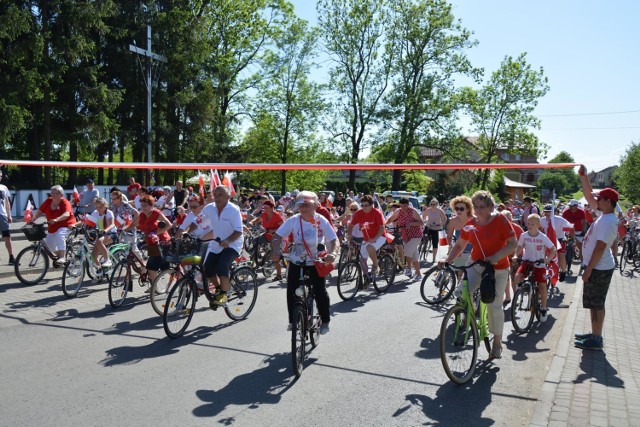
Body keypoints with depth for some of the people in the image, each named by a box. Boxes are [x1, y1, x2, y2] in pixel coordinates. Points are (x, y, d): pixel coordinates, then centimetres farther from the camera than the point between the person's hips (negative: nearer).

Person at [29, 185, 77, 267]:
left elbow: (67, 214, -34)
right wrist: (33, 218, -17)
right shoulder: (48, 201, -1)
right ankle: (58, 255, 40)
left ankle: (62, 257, -31)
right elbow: (40, 211, 2)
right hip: (53, 228, 7)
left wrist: (56, 219, -49)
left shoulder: (65, 202, -17)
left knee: (60, 235, -35)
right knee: (48, 242, 10)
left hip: (66, 225, -7)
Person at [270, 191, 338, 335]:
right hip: (296, 262, 2)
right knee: (291, 291, -4)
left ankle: (325, 321, 14)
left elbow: (333, 240, -13)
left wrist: (332, 253, -33)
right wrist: (275, 250, -34)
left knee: (320, 292, -6)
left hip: (316, 262, -1)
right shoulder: (293, 220, -12)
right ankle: (292, 320, 16)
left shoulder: (321, 221, -14)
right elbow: (277, 236, -14)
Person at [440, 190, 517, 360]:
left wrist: (496, 257, -31)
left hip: (497, 269, -3)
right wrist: (447, 259, -8)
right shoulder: (470, 224, -2)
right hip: (476, 265, 3)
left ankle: (497, 342, 21)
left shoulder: (500, 220, -13)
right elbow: (459, 245, 7)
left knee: (494, 306, 1)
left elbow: (513, 244, -16)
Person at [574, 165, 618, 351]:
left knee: (596, 303, -3)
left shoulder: (608, 221, -21)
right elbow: (589, 196, 17)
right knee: (593, 302, 17)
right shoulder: (603, 214, 8)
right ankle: (594, 334, 27)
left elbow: (600, 247, -24)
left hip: (599, 268, -10)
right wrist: (583, 175, 12)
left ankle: (596, 340, 5)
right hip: (597, 266, 10)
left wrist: (588, 270, -22)